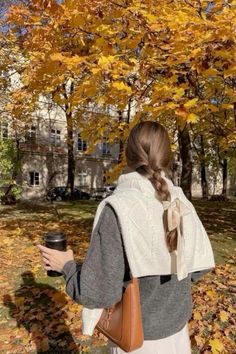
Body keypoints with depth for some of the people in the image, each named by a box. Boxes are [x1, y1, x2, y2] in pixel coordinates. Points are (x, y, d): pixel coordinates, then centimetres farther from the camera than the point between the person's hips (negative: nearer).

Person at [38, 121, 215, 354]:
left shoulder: (118, 208, -26)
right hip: (177, 328, 4)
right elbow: (199, 268, -1)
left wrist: (67, 266, -7)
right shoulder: (182, 203, -11)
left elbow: (99, 292, -24)